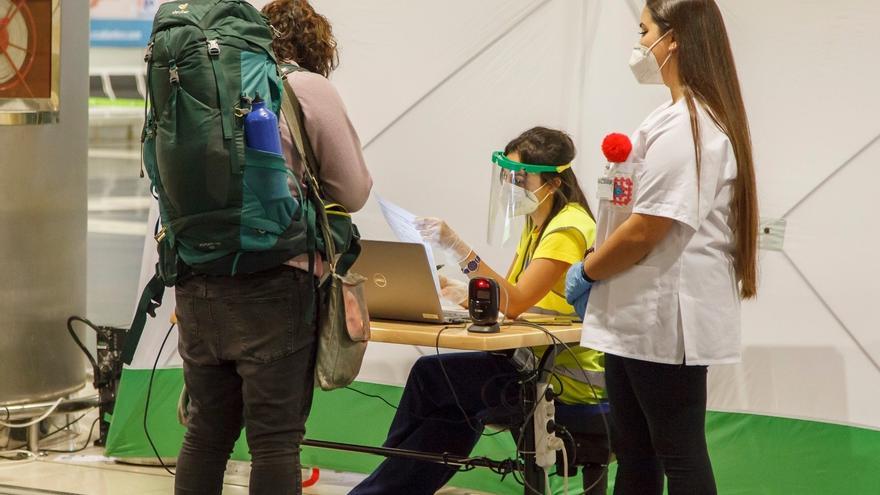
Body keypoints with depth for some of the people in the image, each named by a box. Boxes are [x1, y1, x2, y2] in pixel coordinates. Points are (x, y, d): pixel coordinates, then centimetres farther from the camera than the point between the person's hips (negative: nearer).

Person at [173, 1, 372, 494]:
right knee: (276, 437, 0)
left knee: (206, 430, 13)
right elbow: (353, 192, 0)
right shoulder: (313, 89, -4)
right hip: (272, 283, -5)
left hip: (198, 284, 5)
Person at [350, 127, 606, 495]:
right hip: (542, 361, 9)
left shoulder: (568, 229, -17)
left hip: (573, 376, -9)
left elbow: (515, 302, -27)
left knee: (430, 375, -10)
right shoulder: (536, 224, 14)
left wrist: (458, 249, -34)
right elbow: (509, 295, 14)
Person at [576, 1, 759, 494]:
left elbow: (646, 230, -21)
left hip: (665, 320, -10)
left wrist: (587, 269, -6)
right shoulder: (696, 119, 16)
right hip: (642, 318, 10)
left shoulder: (685, 125, -17)